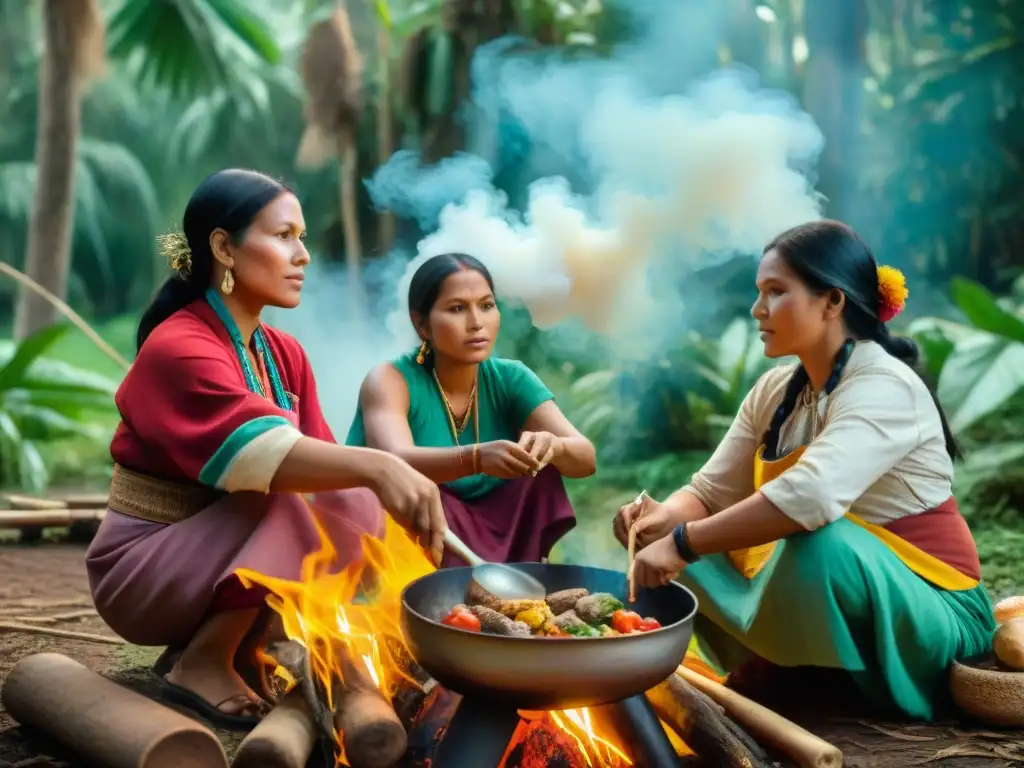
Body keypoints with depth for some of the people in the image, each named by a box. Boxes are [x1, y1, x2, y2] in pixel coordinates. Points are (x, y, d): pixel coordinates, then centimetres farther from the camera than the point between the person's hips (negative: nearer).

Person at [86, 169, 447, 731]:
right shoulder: (179, 349, -22)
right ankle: (203, 662, -14)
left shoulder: (285, 354, 5)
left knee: (357, 502, -12)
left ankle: (201, 641, -2)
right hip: (144, 571, -8)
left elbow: (321, 461, -3)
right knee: (281, 499, -31)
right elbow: (263, 454, -40)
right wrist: (375, 465, -54)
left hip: (230, 559, 8)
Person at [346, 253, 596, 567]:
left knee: (543, 469, -16)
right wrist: (476, 458, -52)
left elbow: (586, 457, -13)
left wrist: (553, 447, -37)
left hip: (486, 535, 3)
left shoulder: (510, 379, -3)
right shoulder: (390, 380, -15)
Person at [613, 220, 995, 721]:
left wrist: (683, 542, -38)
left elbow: (812, 496, -40)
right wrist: (664, 517, -20)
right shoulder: (774, 392, 2)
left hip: (929, 614, -7)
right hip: (824, 602, 7)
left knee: (818, 541, -36)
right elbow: (711, 491, 2)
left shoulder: (883, 386, -22)